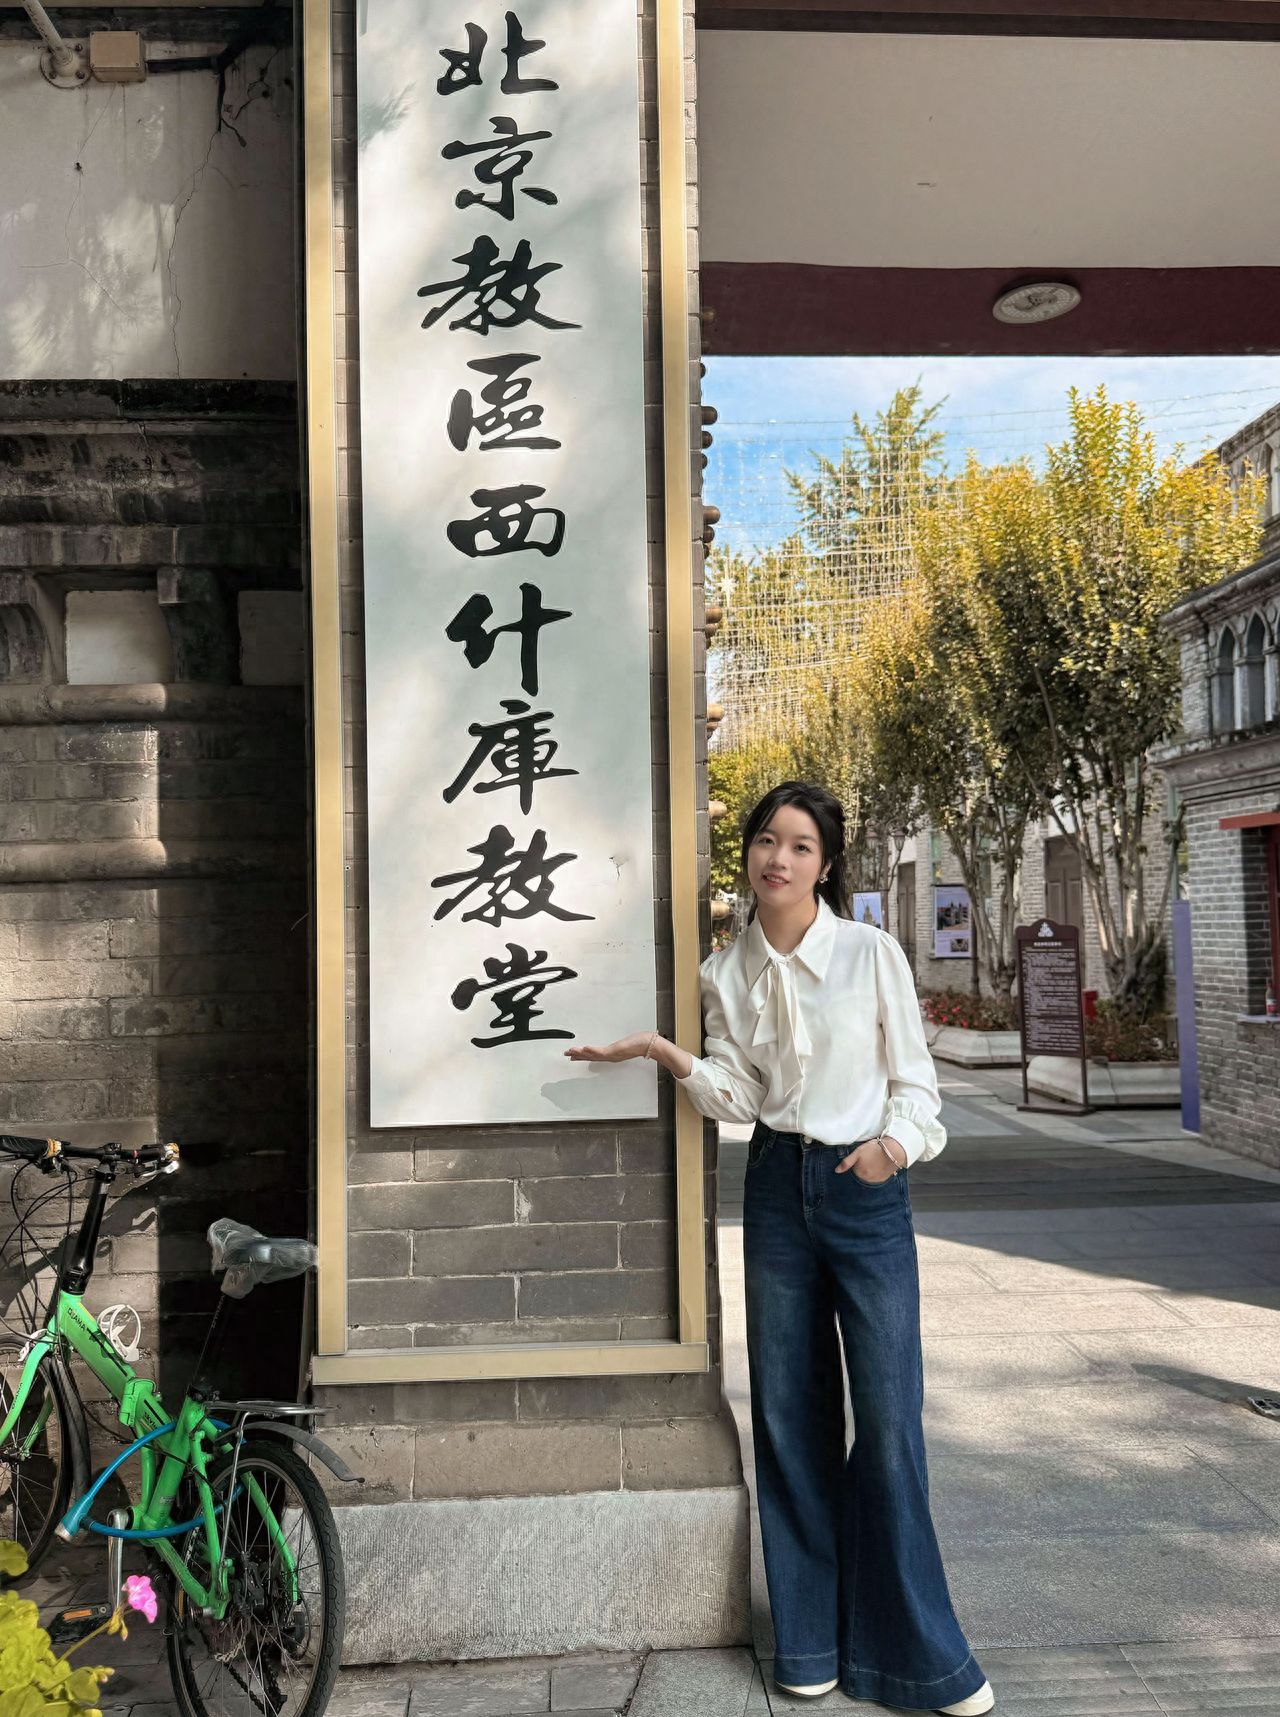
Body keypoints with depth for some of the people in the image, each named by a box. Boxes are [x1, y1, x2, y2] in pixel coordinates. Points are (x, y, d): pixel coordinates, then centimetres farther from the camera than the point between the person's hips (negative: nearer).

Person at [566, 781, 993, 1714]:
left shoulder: (871, 952, -5)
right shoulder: (727, 971, 4)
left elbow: (915, 1078, -1)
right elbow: (736, 1095, 1)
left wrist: (895, 1140, -19)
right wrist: (663, 1052, -12)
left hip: (867, 1189, -3)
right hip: (777, 1189, 3)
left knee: (889, 1420, -3)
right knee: (789, 1416, 9)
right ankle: (812, 1641, 26)